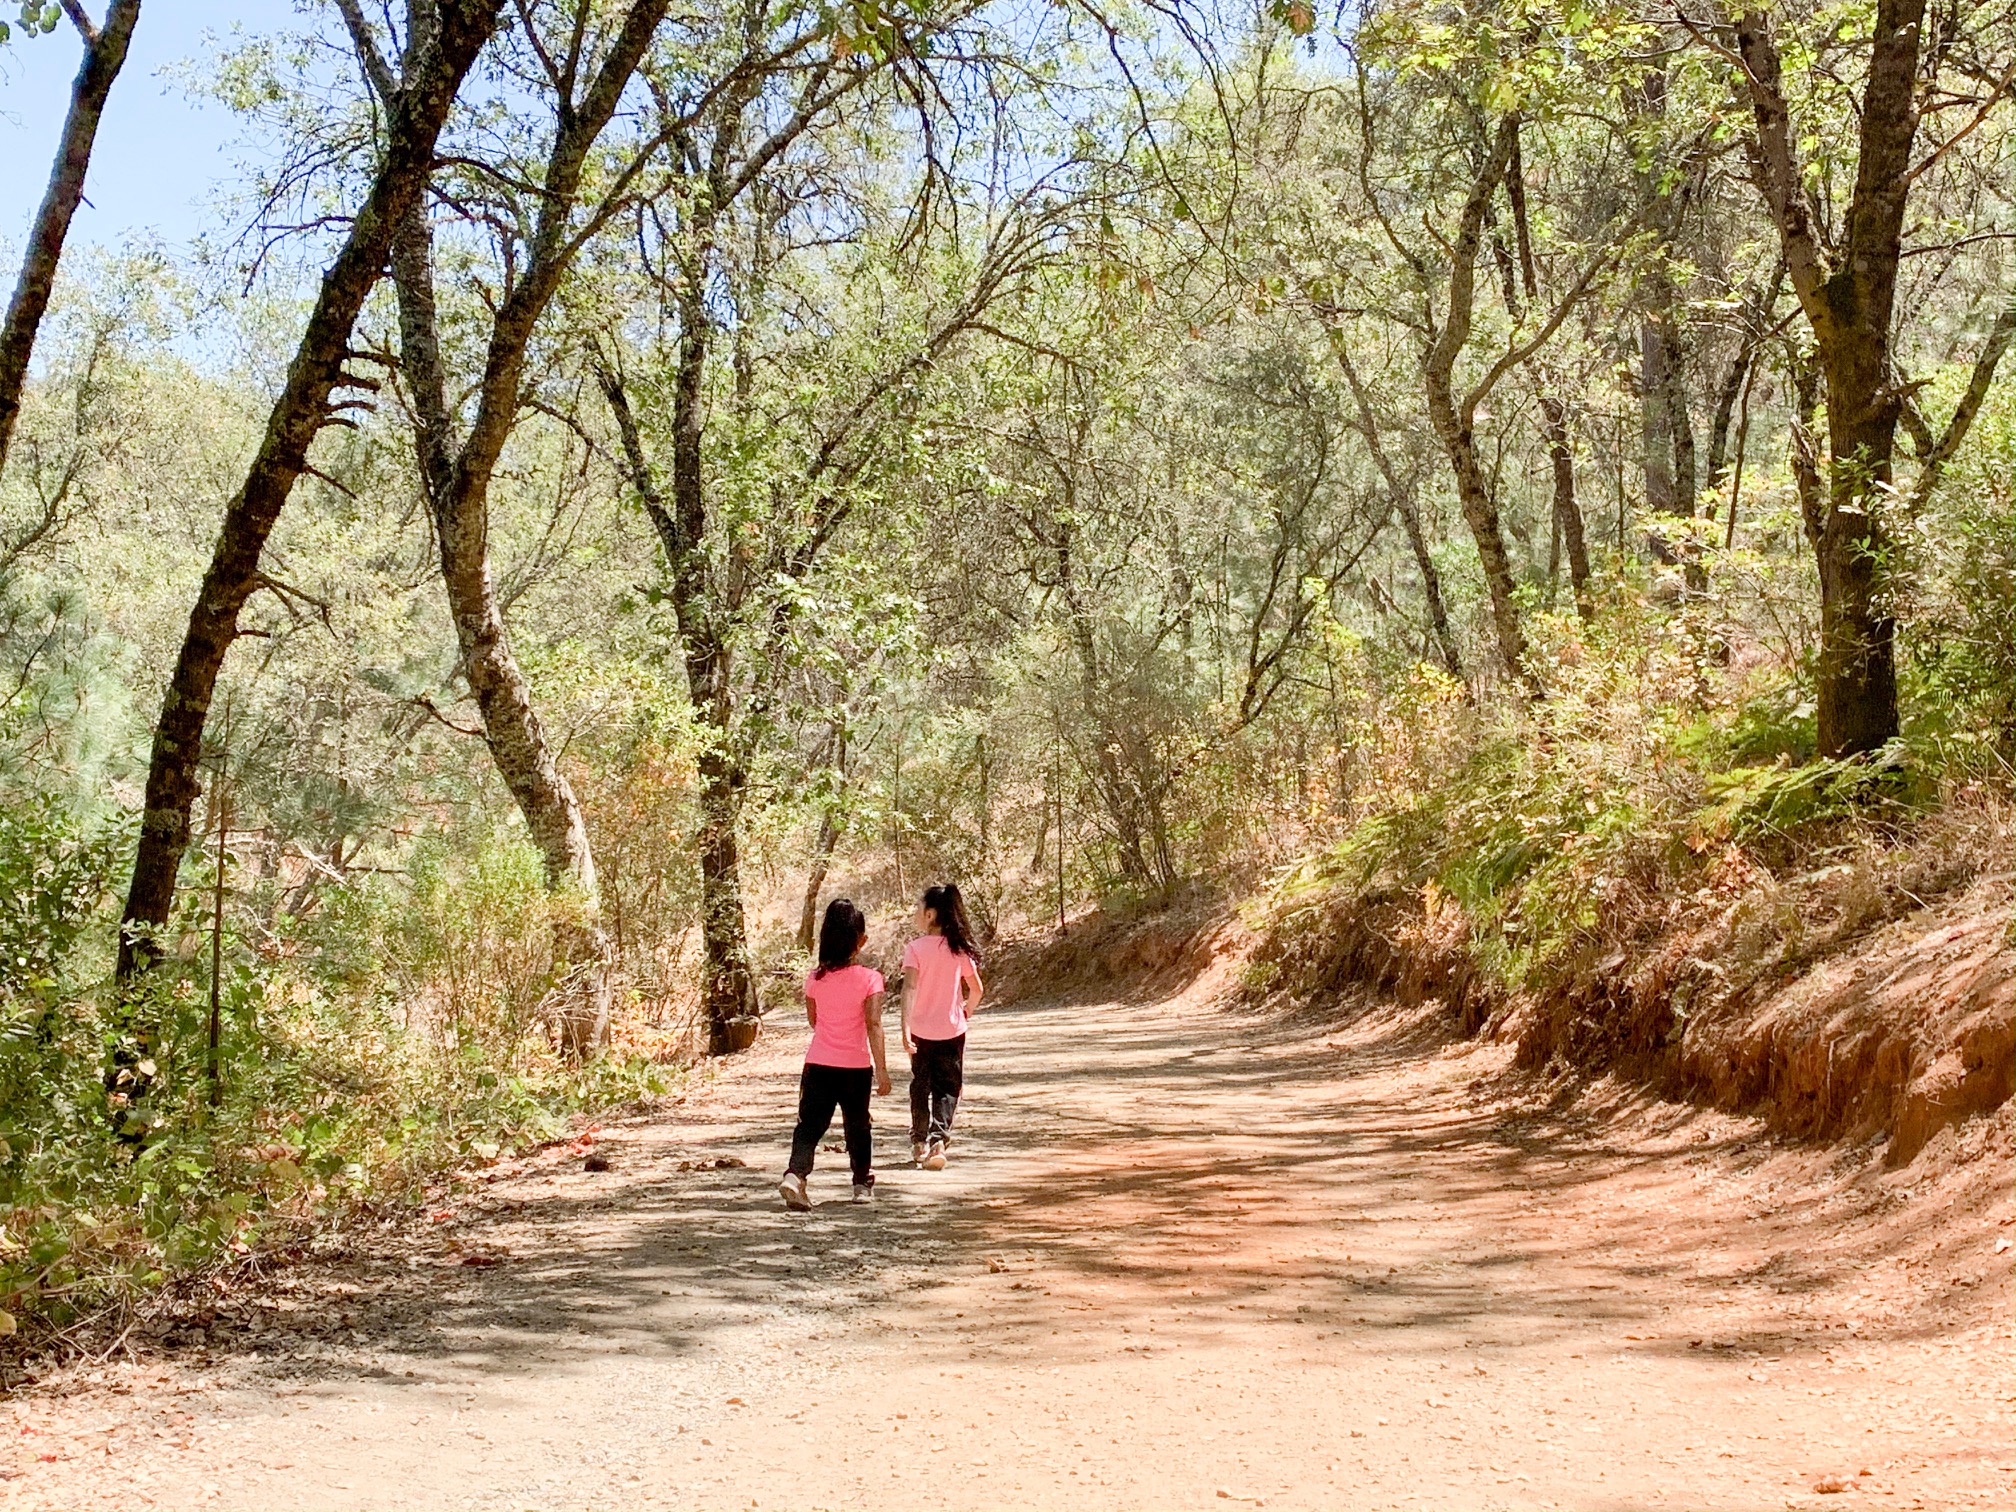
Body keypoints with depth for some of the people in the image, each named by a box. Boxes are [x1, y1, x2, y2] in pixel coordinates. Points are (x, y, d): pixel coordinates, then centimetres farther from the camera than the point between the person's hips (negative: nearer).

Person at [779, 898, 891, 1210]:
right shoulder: (869, 979, -10)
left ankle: (795, 1174, -20)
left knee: (810, 1124, 2)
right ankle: (863, 1184, 26)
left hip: (818, 1064, 2)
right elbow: (874, 1025, -13)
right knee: (858, 1126, 15)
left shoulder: (815, 978, 0)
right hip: (856, 1067, -2)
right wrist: (882, 1070, -11)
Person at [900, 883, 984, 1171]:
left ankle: (919, 1143, 28)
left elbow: (910, 987, -20)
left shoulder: (916, 947, -10)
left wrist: (906, 1028, -24)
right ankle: (939, 1139, -15)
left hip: (921, 1029, -1)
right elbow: (977, 989, 3)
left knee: (920, 1085, 16)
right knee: (947, 1087, 6)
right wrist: (966, 1013, 22)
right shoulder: (959, 948, -1)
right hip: (952, 1029, 1)